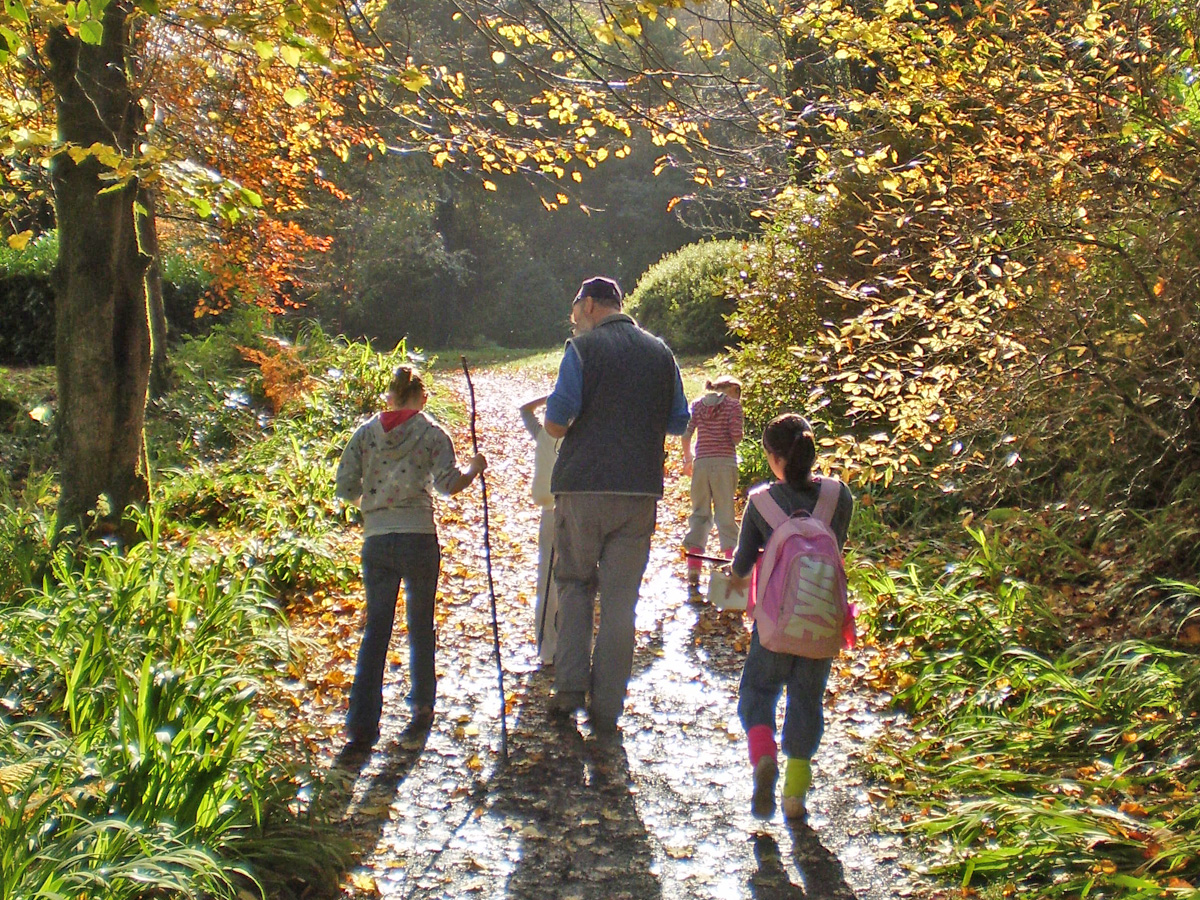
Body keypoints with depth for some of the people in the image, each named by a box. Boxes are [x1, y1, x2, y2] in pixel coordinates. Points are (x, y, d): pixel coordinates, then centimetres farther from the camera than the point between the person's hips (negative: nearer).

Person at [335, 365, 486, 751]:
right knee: (421, 626, 14)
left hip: (376, 540, 2)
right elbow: (449, 483, -11)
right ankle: (422, 709, 23)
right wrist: (473, 468, 7)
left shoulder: (366, 431, 6)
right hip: (420, 539, -2)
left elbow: (345, 486, 3)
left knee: (376, 629, 4)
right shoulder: (431, 433, -1)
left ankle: (362, 724, -2)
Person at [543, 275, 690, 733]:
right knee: (620, 597, 6)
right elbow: (679, 422, 13)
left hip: (583, 485, -3)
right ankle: (606, 708, 8)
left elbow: (556, 419, -13)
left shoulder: (583, 348, -3)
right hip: (640, 489, 3)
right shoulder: (660, 352, 11)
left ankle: (571, 685, 3)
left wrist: (558, 426, 9)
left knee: (574, 581, 14)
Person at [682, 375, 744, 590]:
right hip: (725, 463, -3)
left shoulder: (698, 404, 11)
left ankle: (693, 572, 4)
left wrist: (688, 459, 20)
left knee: (700, 514, 9)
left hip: (701, 463, 3)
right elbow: (736, 436, -8)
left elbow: (685, 435, 6)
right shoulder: (733, 404, 1)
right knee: (726, 514, 4)